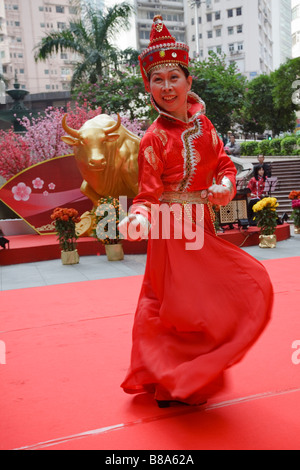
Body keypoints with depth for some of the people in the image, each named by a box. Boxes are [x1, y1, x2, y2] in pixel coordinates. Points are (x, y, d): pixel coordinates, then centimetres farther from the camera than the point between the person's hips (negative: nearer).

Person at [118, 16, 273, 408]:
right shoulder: (154, 139, -12)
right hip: (174, 229, -7)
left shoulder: (203, 123, 5)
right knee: (181, 307, -1)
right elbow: (149, 194, -13)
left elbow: (225, 163, 10)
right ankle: (175, 385, 23)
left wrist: (225, 185, -11)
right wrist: (139, 219, -32)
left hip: (202, 225, 7)